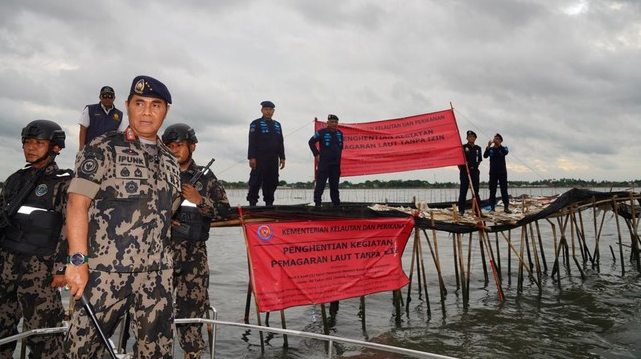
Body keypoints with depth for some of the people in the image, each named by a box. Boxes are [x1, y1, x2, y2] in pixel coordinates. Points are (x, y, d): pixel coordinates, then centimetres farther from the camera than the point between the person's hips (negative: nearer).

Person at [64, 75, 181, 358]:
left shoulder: (170, 160, 14)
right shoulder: (103, 149, -1)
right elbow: (78, 204, -9)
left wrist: (164, 262, 14)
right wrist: (78, 260, -16)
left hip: (157, 276, 5)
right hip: (105, 272, -4)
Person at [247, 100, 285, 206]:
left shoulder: (277, 125, 20)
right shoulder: (256, 124, 3)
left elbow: (280, 142, 19)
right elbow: (252, 142, -5)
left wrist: (282, 157, 11)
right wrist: (252, 157, -14)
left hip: (273, 159, 5)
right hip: (260, 159, -5)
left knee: (272, 182, 4)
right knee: (256, 182, -6)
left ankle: (269, 203, 11)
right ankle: (252, 203, -2)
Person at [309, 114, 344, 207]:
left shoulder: (340, 133, 11)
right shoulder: (322, 132, -6)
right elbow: (311, 142, -1)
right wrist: (316, 154, -5)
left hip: (336, 164, 5)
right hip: (324, 163, -5)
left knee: (334, 185, 11)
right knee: (320, 184, -6)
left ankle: (336, 203, 17)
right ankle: (317, 202, -4)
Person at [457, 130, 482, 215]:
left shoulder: (478, 148, 12)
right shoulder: (463, 147, -1)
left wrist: (476, 167, 12)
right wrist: (461, 169, -2)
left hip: (474, 171, 4)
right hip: (465, 171, -4)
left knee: (475, 191, 6)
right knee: (463, 190, -2)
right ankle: (461, 210, 1)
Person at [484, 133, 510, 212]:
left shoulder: (503, 148, 7)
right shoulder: (491, 149, 8)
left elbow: (506, 152, -16)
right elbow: (485, 156, -10)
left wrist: (499, 144, -24)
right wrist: (488, 146, -23)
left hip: (502, 172, -1)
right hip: (493, 172, 1)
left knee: (504, 189, -2)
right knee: (492, 190, 0)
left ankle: (506, 207, -1)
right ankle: (492, 207, 3)